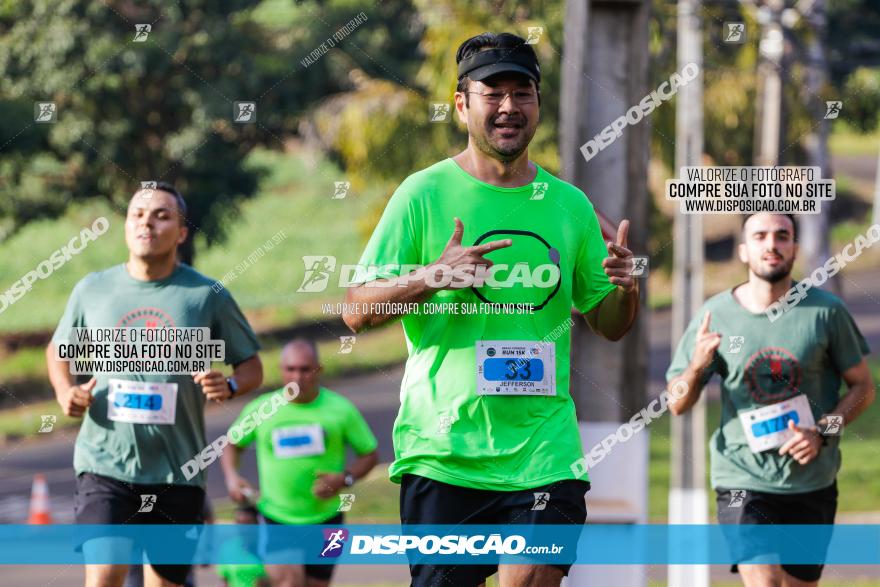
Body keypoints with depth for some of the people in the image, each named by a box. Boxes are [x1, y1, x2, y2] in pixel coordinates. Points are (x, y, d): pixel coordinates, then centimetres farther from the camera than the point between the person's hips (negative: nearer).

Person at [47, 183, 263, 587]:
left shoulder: (208, 296, 0)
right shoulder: (93, 290, 4)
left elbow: (251, 364, 9)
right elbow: (58, 350, 21)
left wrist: (230, 386, -14)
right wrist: (65, 392, 0)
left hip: (177, 473, 1)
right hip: (105, 463, 0)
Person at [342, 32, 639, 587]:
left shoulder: (569, 205, 11)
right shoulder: (424, 194, 1)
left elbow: (608, 324, 18)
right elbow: (356, 311, -3)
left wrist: (626, 289, -4)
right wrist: (432, 276, -19)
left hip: (545, 451, 2)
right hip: (442, 452, -2)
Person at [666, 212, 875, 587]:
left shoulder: (826, 311, -2)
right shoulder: (715, 315, -2)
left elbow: (863, 387, 5)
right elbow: (678, 405, 4)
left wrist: (821, 433, -12)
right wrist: (697, 366, -18)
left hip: (811, 483, 1)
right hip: (743, 482, -1)